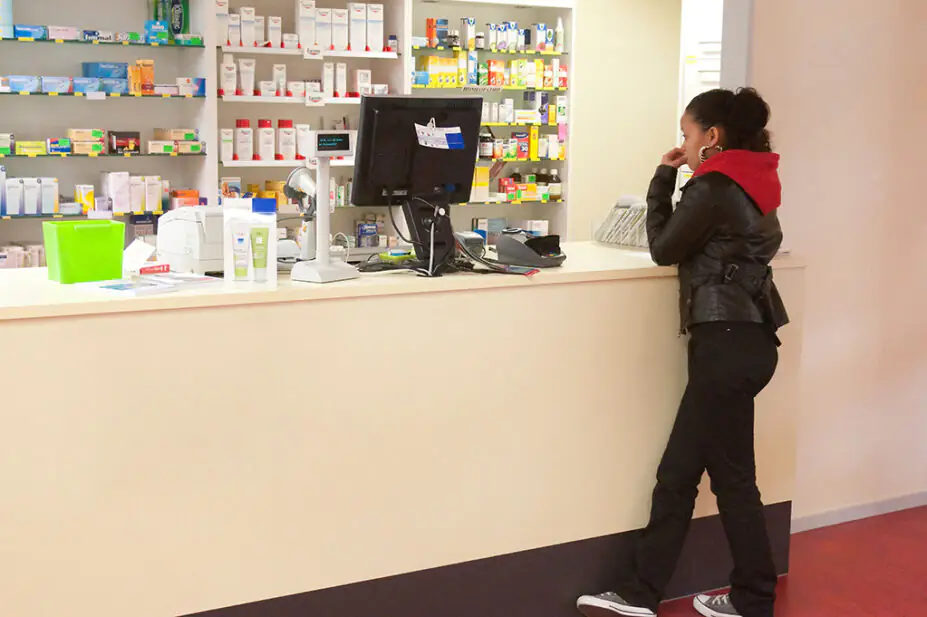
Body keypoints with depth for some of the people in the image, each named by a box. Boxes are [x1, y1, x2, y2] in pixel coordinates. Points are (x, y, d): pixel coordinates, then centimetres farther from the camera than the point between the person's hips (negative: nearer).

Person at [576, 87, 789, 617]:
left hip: (728, 341, -9)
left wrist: (664, 179, 3)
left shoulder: (713, 187, -13)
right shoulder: (749, 182, 14)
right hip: (742, 336, 9)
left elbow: (664, 249, -4)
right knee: (678, 474, 10)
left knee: (732, 478, 3)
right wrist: (677, 180, 14)